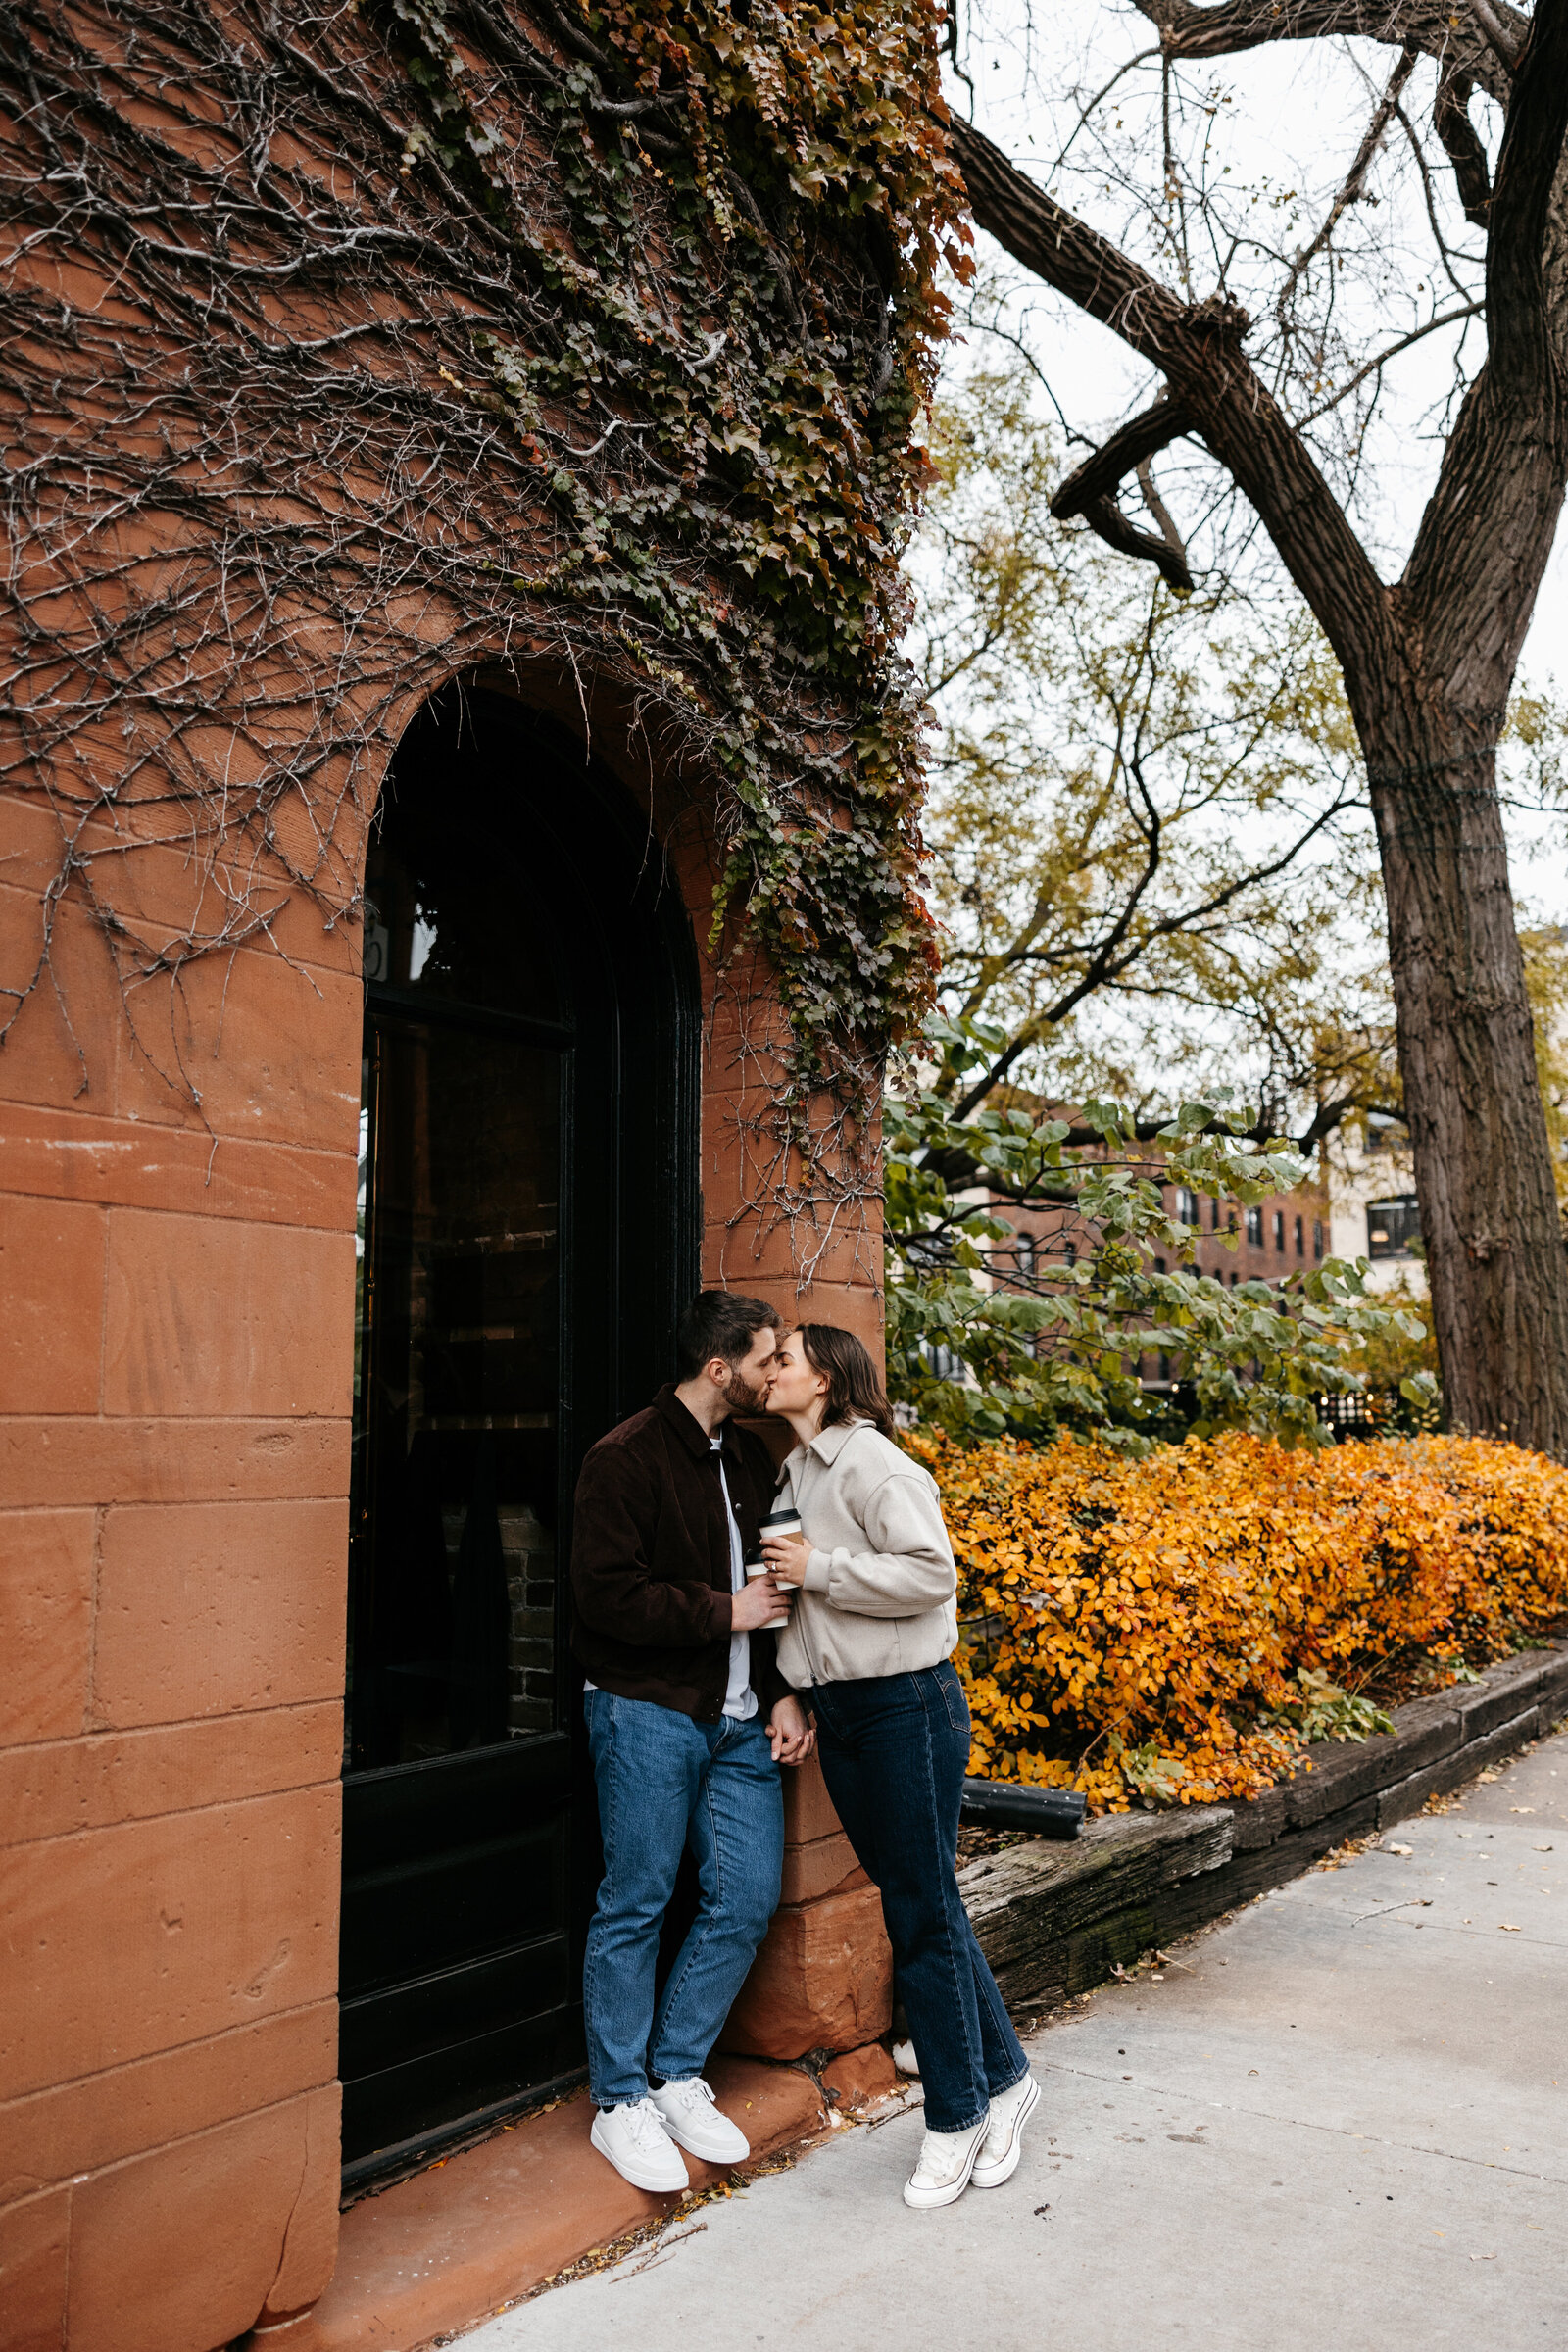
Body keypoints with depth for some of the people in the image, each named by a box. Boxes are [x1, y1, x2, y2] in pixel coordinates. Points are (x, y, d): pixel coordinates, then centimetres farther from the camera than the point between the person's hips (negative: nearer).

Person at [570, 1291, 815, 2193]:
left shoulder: (751, 1457, 12)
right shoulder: (627, 1458, -12)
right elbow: (606, 1594, -19)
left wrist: (784, 1693, 7)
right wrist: (725, 1613, -13)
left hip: (740, 1721, 7)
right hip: (649, 1715, -7)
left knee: (746, 1903, 6)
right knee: (637, 1906, 3)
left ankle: (679, 2077, 24)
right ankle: (620, 2101, 19)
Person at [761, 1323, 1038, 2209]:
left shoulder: (871, 1462, -12)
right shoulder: (795, 1472, 14)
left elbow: (931, 1573, -22)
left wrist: (820, 1569, -17)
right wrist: (794, 1693, 11)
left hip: (907, 1705, -8)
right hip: (840, 1711, 8)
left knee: (925, 1912, 1)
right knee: (916, 1906, 14)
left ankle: (958, 2119, 15)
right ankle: (1004, 2077, 28)